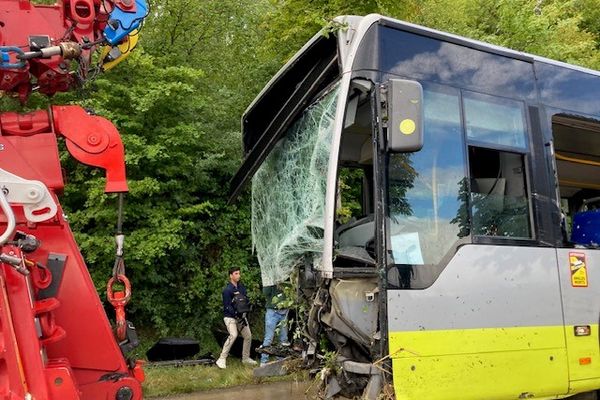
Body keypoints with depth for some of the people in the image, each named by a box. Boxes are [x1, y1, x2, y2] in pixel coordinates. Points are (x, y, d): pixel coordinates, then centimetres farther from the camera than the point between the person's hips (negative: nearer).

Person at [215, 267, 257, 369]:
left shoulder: (241, 287, 9)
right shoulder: (227, 290, -14)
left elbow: (246, 300, 18)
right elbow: (227, 306, -17)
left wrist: (246, 310, 1)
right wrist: (237, 315, -25)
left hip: (241, 315, 7)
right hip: (230, 317, -7)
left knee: (248, 336, 5)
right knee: (233, 335, -26)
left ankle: (246, 358, 24)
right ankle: (222, 359, -18)